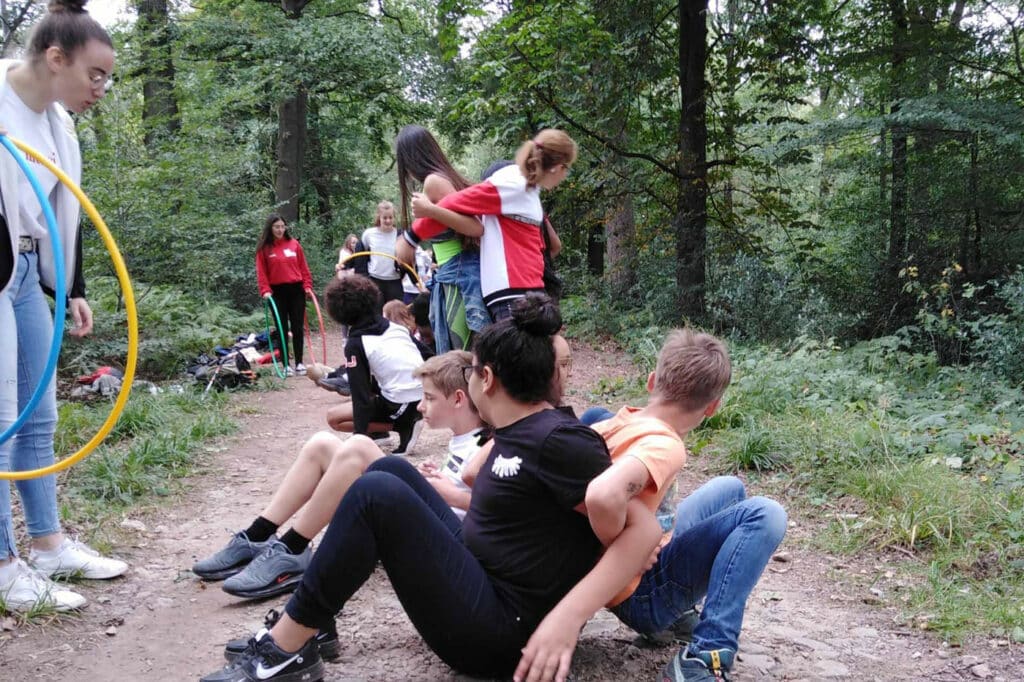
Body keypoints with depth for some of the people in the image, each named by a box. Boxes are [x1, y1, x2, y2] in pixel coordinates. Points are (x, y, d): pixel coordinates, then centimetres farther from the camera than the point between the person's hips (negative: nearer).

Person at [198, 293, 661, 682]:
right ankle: (308, 621, 6)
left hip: (500, 633, -10)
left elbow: (642, 531, -24)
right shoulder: (515, 433, 9)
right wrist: (427, 490, 31)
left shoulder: (558, 440, -19)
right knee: (391, 472, 9)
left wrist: (567, 617, -33)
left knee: (376, 494, -22)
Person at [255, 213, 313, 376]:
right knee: (282, 328, 4)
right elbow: (261, 272, -3)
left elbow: (303, 268, 7)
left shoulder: (294, 244, 5)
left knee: (297, 328, 4)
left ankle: (299, 363, 11)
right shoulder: (264, 248, 0)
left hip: (296, 290, 2)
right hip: (277, 292, -1)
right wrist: (265, 290, -14)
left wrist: (307, 286, 0)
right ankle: (286, 365, 8)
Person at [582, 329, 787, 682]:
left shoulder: (616, 422, -3)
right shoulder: (664, 446, -25)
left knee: (730, 489, 19)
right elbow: (602, 497, -46)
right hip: (635, 593, -8)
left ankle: (685, 611, 18)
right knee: (763, 515, -20)